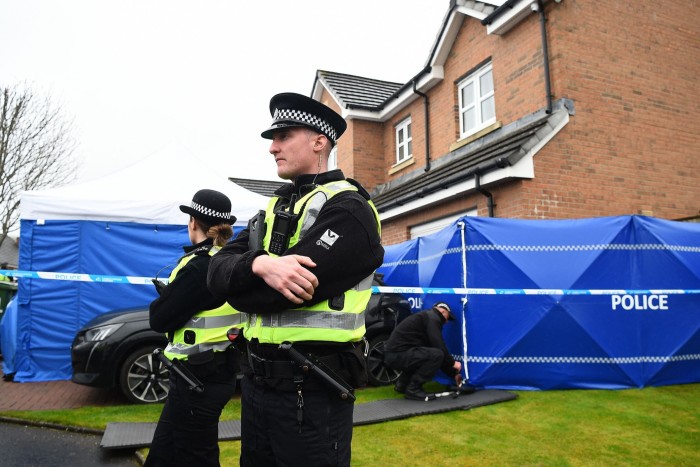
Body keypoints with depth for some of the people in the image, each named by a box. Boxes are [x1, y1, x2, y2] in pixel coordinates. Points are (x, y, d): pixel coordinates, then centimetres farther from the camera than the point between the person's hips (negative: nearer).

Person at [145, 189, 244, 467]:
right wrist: (172, 294, -1)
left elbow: (159, 320, -15)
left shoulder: (200, 267, -23)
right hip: (216, 370, 9)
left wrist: (165, 293, 2)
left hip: (199, 379, -9)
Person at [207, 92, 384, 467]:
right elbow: (217, 270, -2)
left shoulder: (347, 209, -13)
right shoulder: (275, 208, 12)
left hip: (310, 391, -7)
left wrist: (239, 282, -5)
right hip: (255, 380, 7)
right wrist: (258, 265, -23)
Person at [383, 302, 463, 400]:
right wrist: (453, 363, 0)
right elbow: (439, 346, -16)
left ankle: (402, 383, 21)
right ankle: (413, 388, -7)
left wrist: (453, 373, 25)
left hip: (394, 354, 10)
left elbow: (436, 348, 25)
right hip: (398, 354, -10)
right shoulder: (432, 318, -5)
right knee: (436, 355, -19)